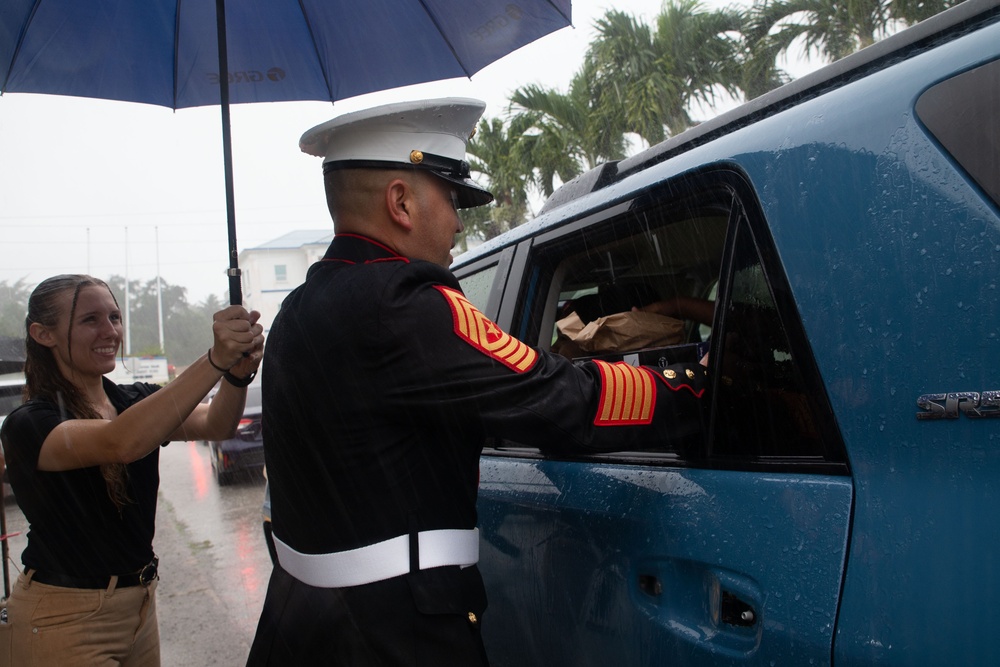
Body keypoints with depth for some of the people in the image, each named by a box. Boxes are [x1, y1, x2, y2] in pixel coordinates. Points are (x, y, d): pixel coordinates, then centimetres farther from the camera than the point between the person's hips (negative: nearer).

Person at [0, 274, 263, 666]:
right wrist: (216, 360, -46)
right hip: (65, 618, -5)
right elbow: (122, 444, -36)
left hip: (139, 603, 6)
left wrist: (239, 372, -38)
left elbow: (214, 425, -16)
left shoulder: (135, 401, 2)